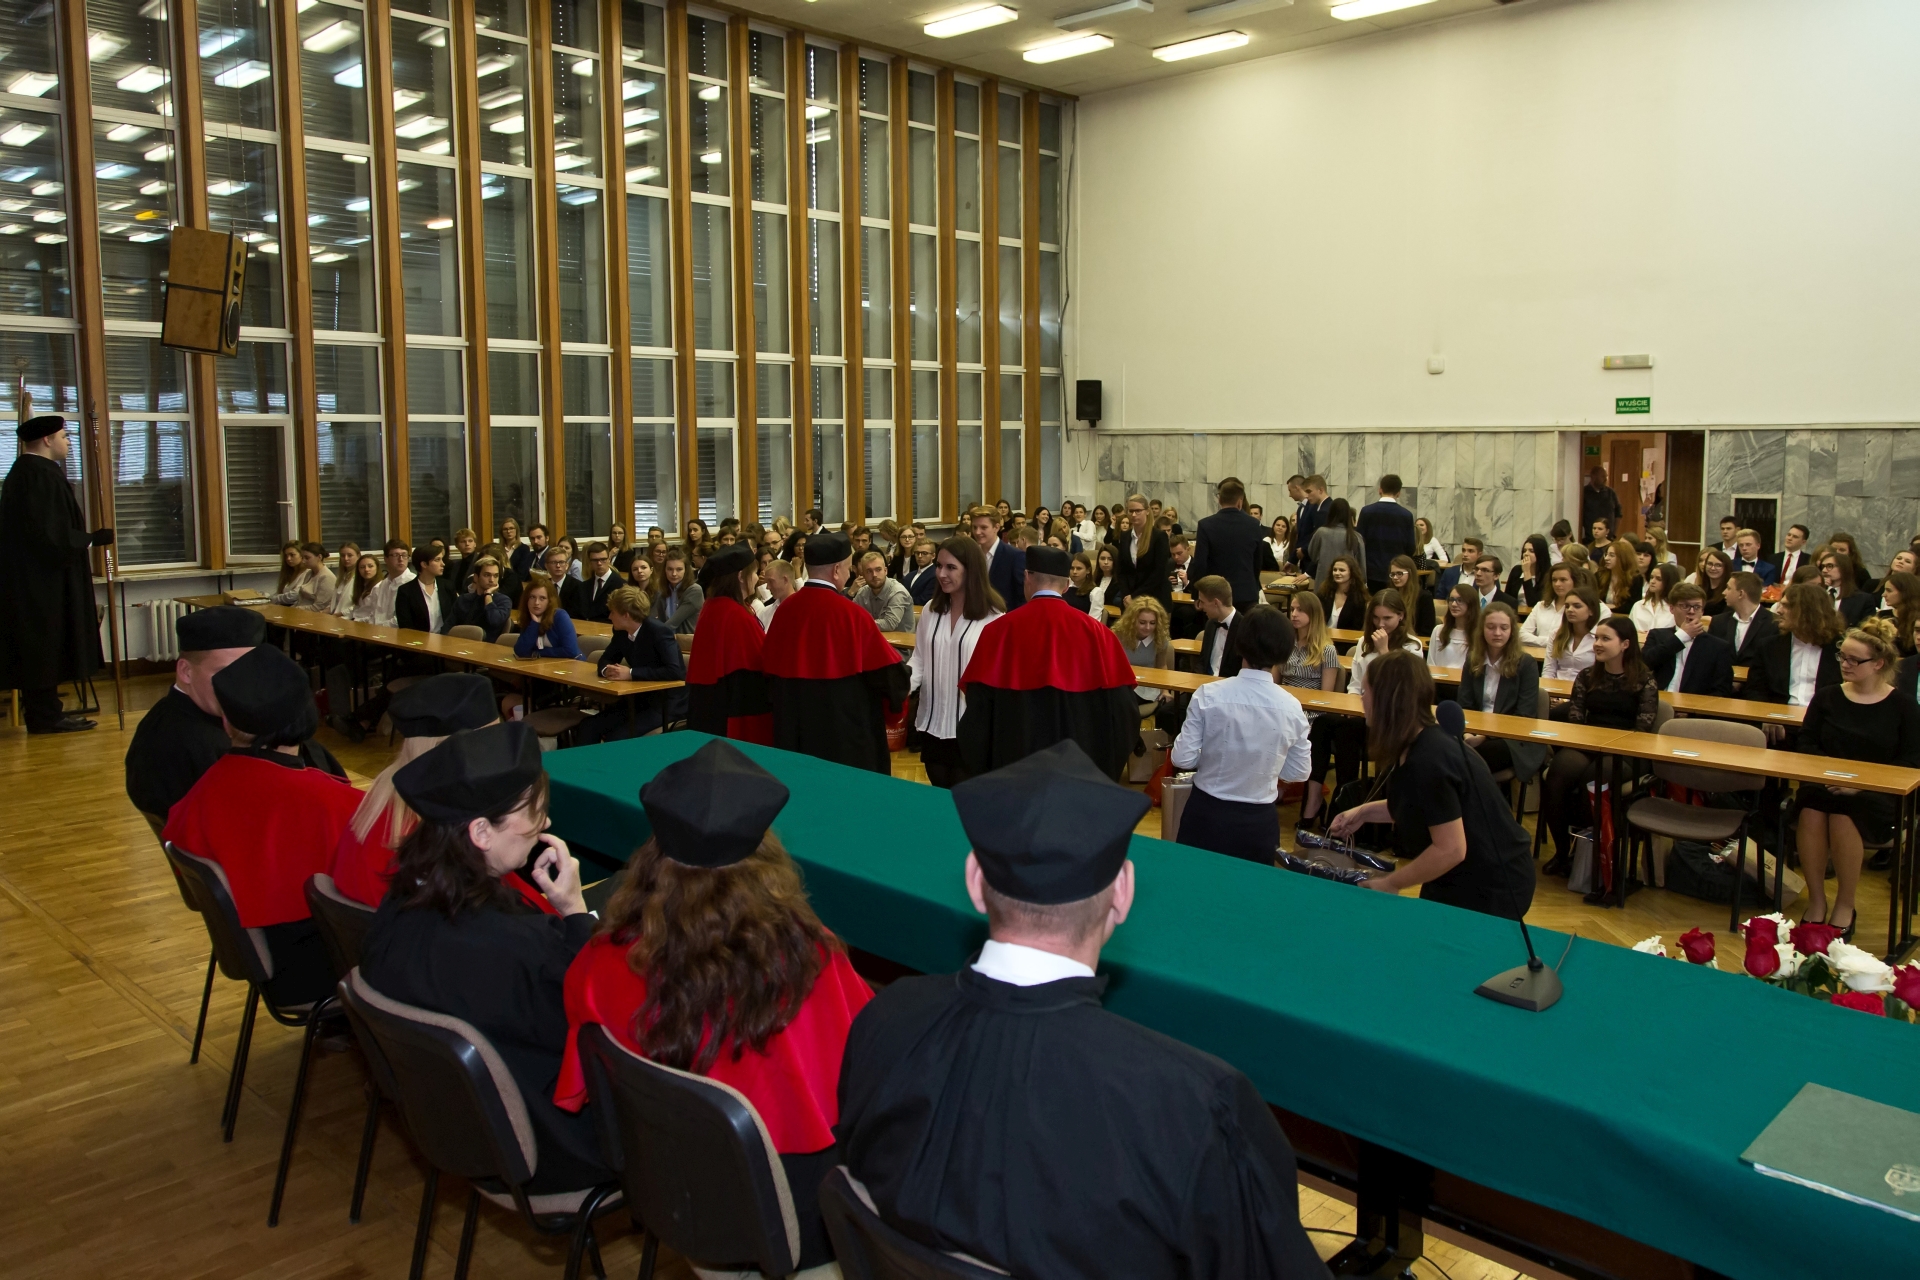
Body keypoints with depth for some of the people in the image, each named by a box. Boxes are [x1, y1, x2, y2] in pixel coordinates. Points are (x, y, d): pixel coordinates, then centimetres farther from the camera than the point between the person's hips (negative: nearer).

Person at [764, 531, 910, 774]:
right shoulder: (851, 614, -17)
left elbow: (772, 669, 11)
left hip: (793, 726, 6)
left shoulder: (785, 610, -1)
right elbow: (888, 671, -11)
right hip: (845, 730, -5)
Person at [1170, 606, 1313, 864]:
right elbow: (1299, 773, 1)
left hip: (1206, 813, -1)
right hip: (1258, 822, 1)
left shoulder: (1209, 696, -14)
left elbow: (1183, 758, -12)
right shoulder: (1292, 708, -10)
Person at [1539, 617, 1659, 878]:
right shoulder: (1586, 677, 17)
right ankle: (1562, 851, -17)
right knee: (1562, 768, -32)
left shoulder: (1644, 680, 6)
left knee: (1590, 777, -36)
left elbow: (1643, 729, -3)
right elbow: (1574, 719, 10)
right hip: (1587, 747, 3)